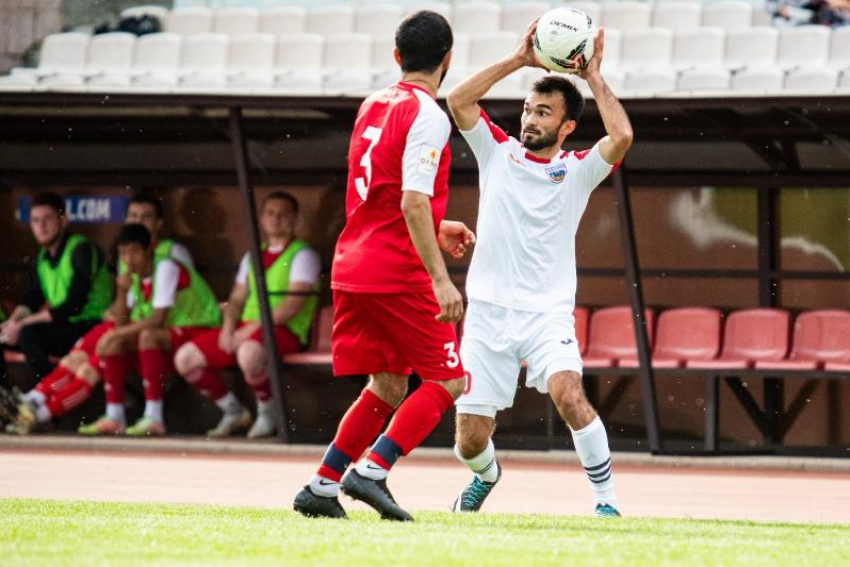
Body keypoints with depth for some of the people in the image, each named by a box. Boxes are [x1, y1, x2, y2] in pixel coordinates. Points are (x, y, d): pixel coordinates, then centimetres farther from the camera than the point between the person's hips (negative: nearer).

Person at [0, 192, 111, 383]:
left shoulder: (81, 250, -14)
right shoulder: (42, 258, 11)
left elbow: (72, 306, -21)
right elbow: (30, 300, 8)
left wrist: (22, 324, -20)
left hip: (90, 327, -9)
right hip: (63, 327, 9)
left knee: (28, 333, -31)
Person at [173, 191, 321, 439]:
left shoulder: (303, 255, 0)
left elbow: (293, 304, -13)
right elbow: (236, 299, 21)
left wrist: (252, 328, -18)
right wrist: (229, 328, -2)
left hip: (285, 332, -7)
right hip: (245, 330, 7)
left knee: (249, 352, -41)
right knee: (185, 358, -5)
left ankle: (268, 413, -13)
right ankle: (233, 411, 12)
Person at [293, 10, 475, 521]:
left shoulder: (373, 105, 14)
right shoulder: (427, 115, -12)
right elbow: (413, 202, -22)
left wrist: (434, 230, 32)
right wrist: (440, 278, -25)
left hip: (352, 267, 8)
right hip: (397, 271, -8)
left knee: (388, 387, 15)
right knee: (449, 380, 0)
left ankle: (322, 485, 8)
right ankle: (371, 471, -13)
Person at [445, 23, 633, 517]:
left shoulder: (578, 171, 3)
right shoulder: (499, 153, 8)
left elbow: (621, 136, -16)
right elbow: (458, 101, -4)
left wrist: (593, 76, -7)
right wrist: (519, 60, -5)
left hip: (547, 313, -2)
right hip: (488, 312, 2)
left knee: (569, 394, -30)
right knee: (470, 440, 2)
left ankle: (607, 499, -17)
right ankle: (486, 475, 39)